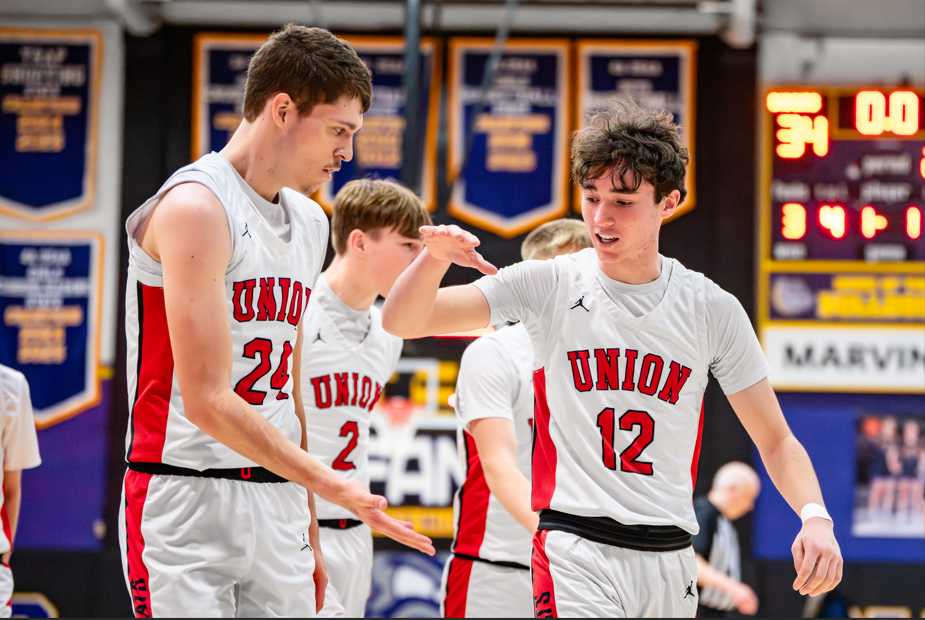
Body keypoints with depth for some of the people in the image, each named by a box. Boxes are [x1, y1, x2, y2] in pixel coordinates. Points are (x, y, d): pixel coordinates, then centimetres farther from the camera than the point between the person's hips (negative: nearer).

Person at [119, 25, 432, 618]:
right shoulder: (196, 207, -13)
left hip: (279, 501, 8)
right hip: (188, 499, -8)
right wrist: (335, 487, -19)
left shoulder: (310, 223, 15)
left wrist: (308, 529, 20)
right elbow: (208, 402, -19)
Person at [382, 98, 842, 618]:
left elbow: (775, 440, 9)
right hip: (576, 552, -3)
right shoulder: (548, 284, 2)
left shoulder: (712, 308, 5)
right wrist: (435, 256, -23)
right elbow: (403, 321, -2)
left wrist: (815, 517, -10)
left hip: (671, 561, 3)